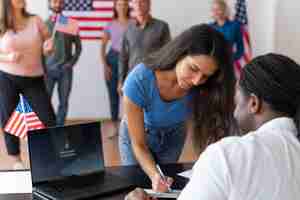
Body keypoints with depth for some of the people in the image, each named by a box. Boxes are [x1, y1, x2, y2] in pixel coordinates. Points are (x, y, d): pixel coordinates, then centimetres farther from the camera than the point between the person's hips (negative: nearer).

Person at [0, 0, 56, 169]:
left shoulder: (36, 21, 1)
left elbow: (48, 47, 7)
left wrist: (49, 47, -16)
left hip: (34, 79, 1)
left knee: (49, 119, -2)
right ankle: (16, 160, 24)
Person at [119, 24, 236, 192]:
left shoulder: (203, 88, -32)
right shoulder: (139, 81, -38)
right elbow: (138, 144, -28)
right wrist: (154, 175, -44)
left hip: (173, 135, 2)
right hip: (137, 135, -2)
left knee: (166, 189, 15)